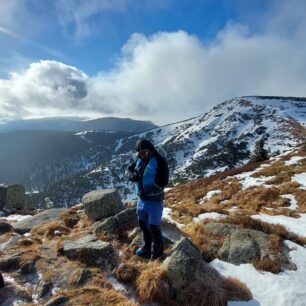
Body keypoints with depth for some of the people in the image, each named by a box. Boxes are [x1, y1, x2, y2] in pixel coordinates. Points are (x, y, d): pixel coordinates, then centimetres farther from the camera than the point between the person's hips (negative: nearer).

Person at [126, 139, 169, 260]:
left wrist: (147, 191, -26)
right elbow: (128, 169, 11)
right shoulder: (139, 159, 2)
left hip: (154, 200, -7)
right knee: (143, 223, 21)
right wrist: (131, 176, -12)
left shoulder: (159, 161, -19)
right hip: (141, 199, 7)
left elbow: (162, 182, -23)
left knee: (154, 227, 5)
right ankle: (147, 247, 45)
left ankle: (157, 251, 30)